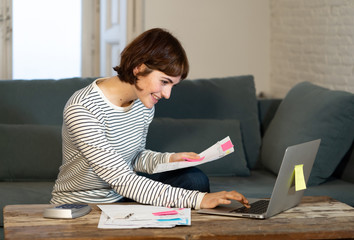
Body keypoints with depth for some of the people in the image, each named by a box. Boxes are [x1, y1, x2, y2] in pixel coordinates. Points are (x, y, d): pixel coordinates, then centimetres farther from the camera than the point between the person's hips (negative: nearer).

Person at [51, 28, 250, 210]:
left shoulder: (144, 103, -1)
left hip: (121, 199, 8)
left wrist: (168, 159, -8)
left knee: (195, 179, -9)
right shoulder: (82, 110, -27)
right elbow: (122, 181, -32)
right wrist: (197, 199, -37)